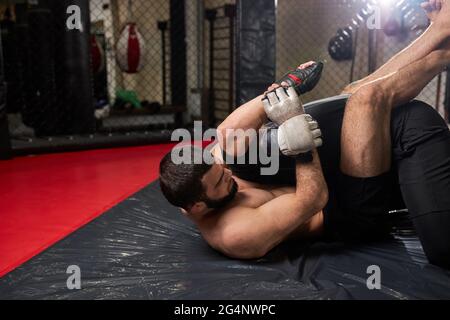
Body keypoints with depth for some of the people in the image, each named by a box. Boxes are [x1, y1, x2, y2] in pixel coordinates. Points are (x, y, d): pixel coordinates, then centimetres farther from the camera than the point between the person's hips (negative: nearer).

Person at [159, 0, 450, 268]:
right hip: (354, 212, -8)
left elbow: (227, 131, -9)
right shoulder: (234, 233, -33)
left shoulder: (191, 185, -9)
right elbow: (313, 200, -28)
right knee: (369, 96, -21)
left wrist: (289, 86, -19)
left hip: (331, 182, 8)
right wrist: (301, 141, -33)